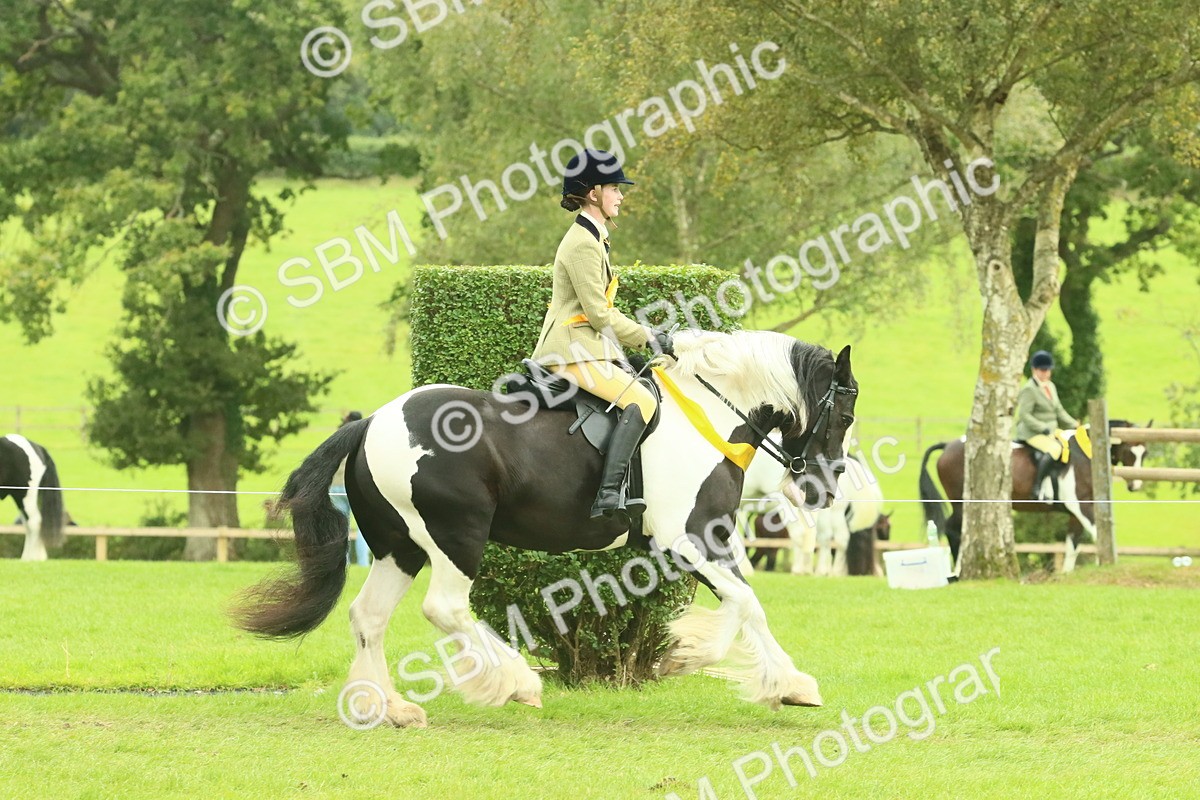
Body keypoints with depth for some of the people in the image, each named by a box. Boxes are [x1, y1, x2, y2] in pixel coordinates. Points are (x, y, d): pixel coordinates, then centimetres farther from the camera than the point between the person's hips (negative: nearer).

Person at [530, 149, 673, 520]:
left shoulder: (592, 238, 17)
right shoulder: (583, 244, -16)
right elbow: (599, 315, -18)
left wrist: (646, 334, 14)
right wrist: (647, 337, -10)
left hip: (586, 346, 11)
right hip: (574, 350, -11)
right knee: (641, 401, -22)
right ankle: (607, 496, -31)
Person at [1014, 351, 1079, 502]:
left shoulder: (1050, 386, 17)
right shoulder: (1029, 390, -11)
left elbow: (1059, 410, 22)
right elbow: (1024, 415, -18)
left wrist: (1073, 424, 9)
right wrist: (1043, 428, -22)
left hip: (1051, 431, 9)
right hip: (1032, 433, -9)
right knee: (1054, 449, -32)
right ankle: (1037, 488, -30)